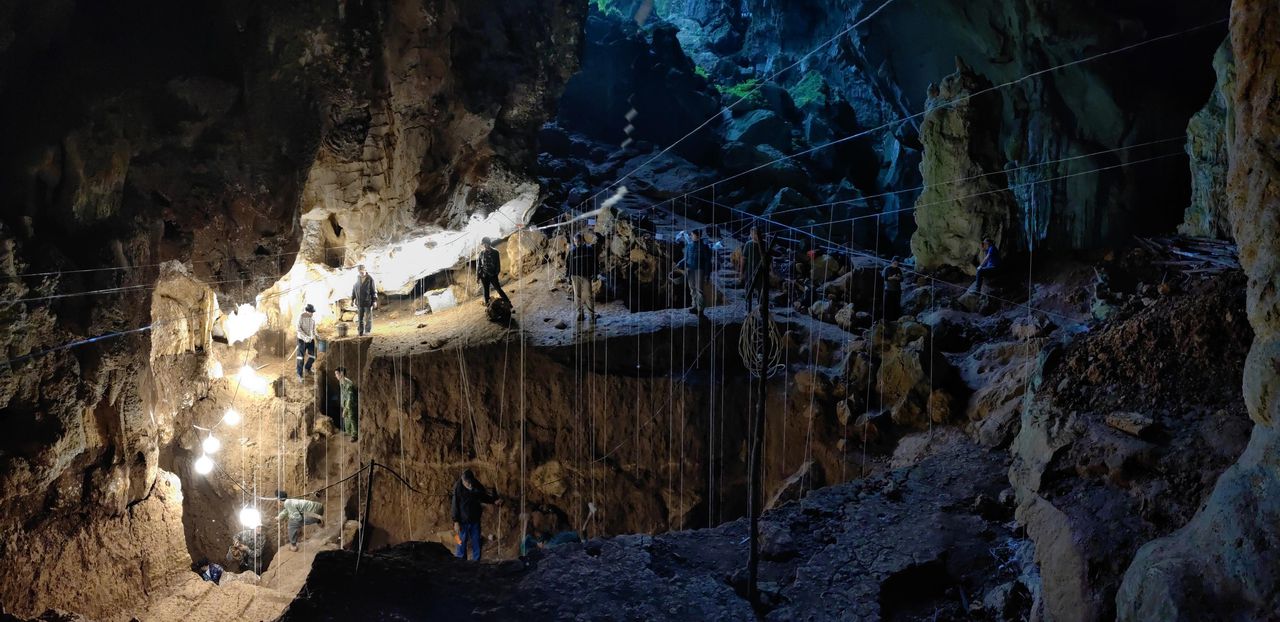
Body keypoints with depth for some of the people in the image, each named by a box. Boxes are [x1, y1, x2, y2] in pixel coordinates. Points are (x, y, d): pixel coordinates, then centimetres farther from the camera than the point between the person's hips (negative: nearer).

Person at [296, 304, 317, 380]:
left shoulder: (313, 318, 3)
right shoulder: (301, 317, -15)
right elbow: (298, 328, -18)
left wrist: (315, 335, -1)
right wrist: (305, 336, -25)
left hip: (311, 339, 6)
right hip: (302, 339, -6)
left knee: (313, 356, 7)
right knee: (301, 357, -3)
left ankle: (307, 368, 34)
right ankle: (299, 375, 3)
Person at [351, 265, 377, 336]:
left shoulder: (370, 279, -7)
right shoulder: (357, 278, 3)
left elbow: (374, 291, -4)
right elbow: (354, 289, 12)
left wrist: (374, 301, -7)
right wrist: (352, 299, 12)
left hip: (368, 302, -3)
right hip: (359, 303, 3)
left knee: (368, 318, 0)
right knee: (359, 318, 7)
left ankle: (368, 332, 7)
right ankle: (361, 332, 14)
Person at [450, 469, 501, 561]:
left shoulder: (477, 486, -6)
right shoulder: (458, 488, -15)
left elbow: (484, 497, 12)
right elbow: (455, 506, -11)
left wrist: (494, 501, -5)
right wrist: (456, 522, -13)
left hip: (475, 520, 3)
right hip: (463, 521, -3)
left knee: (476, 543, 9)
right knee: (462, 543, 2)